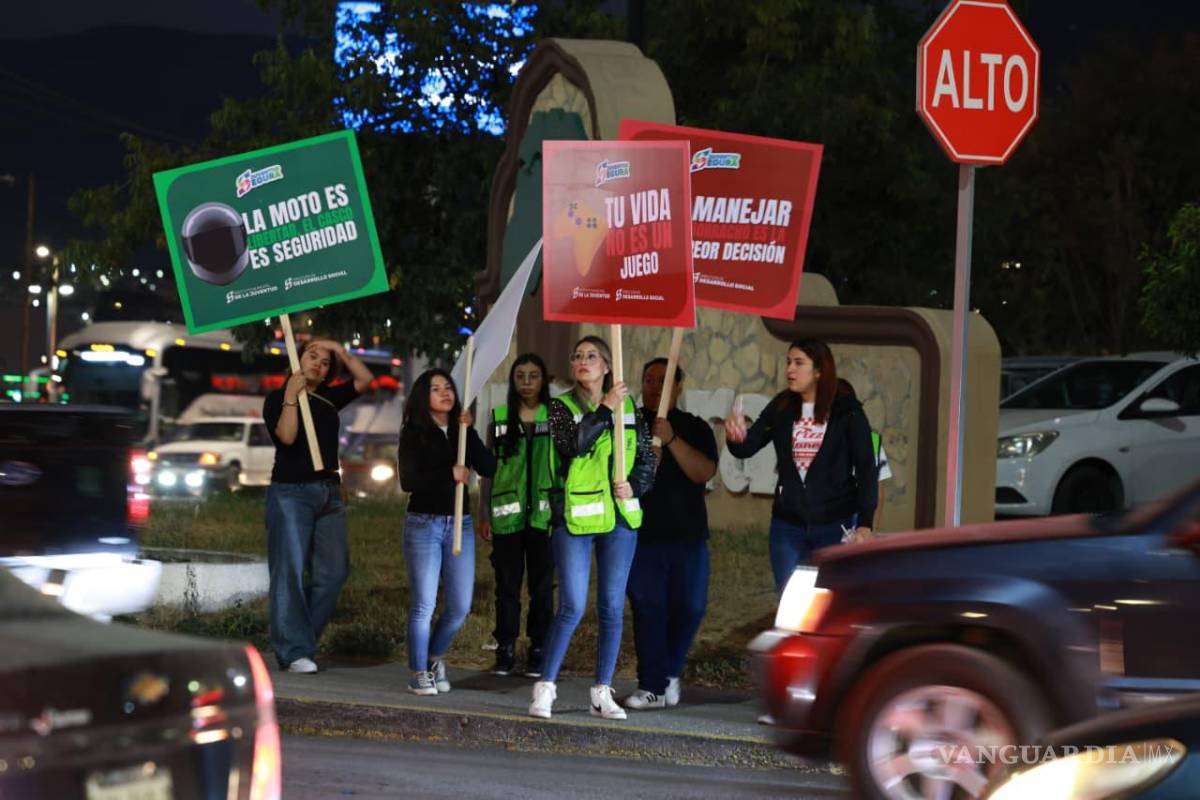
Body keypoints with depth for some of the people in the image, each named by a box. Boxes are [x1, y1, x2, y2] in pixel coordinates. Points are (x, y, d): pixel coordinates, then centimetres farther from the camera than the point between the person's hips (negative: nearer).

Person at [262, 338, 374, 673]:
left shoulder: (328, 398, 16)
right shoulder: (278, 398, 1)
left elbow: (364, 379, 14)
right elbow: (287, 435, -14)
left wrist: (340, 351, 5)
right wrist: (291, 397, -16)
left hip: (329, 493, 7)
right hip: (291, 492, -6)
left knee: (332, 572, 3)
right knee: (290, 572, -10)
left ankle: (301, 640, 10)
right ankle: (294, 652, -12)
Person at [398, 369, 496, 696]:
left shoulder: (461, 432, 10)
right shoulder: (413, 434, -1)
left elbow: (488, 468, -3)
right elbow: (408, 481, -13)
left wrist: (469, 432, -10)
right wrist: (449, 474, -18)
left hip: (460, 524, 4)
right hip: (424, 524, -4)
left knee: (460, 606, 3)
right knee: (424, 604, -4)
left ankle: (435, 657, 26)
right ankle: (419, 673, 5)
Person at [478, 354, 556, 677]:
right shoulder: (500, 418, 7)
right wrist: (484, 515, 5)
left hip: (543, 514, -1)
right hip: (507, 515, 1)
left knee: (542, 584, 2)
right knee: (506, 584, 3)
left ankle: (538, 651, 9)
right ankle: (505, 651, 9)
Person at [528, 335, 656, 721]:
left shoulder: (628, 408, 10)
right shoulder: (561, 407, 1)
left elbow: (647, 458, 14)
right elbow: (573, 444, -17)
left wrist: (634, 486, -4)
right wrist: (605, 410, -17)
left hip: (620, 518, 3)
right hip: (575, 518, -3)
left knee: (612, 608, 4)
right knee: (572, 607, -10)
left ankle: (603, 692, 11)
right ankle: (545, 688, -1)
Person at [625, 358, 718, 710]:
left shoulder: (695, 428, 7)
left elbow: (704, 472, -9)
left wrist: (671, 440, -19)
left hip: (688, 535, 1)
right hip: (642, 534, -1)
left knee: (689, 607, 3)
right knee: (647, 608, -6)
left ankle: (670, 671, 24)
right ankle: (653, 686, -3)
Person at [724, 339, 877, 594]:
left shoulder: (847, 412, -6)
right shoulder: (781, 408, 3)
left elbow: (866, 468, -5)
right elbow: (747, 448, -2)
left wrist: (865, 523, -11)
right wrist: (735, 437, -26)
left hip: (835, 526, -3)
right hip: (788, 526, 3)